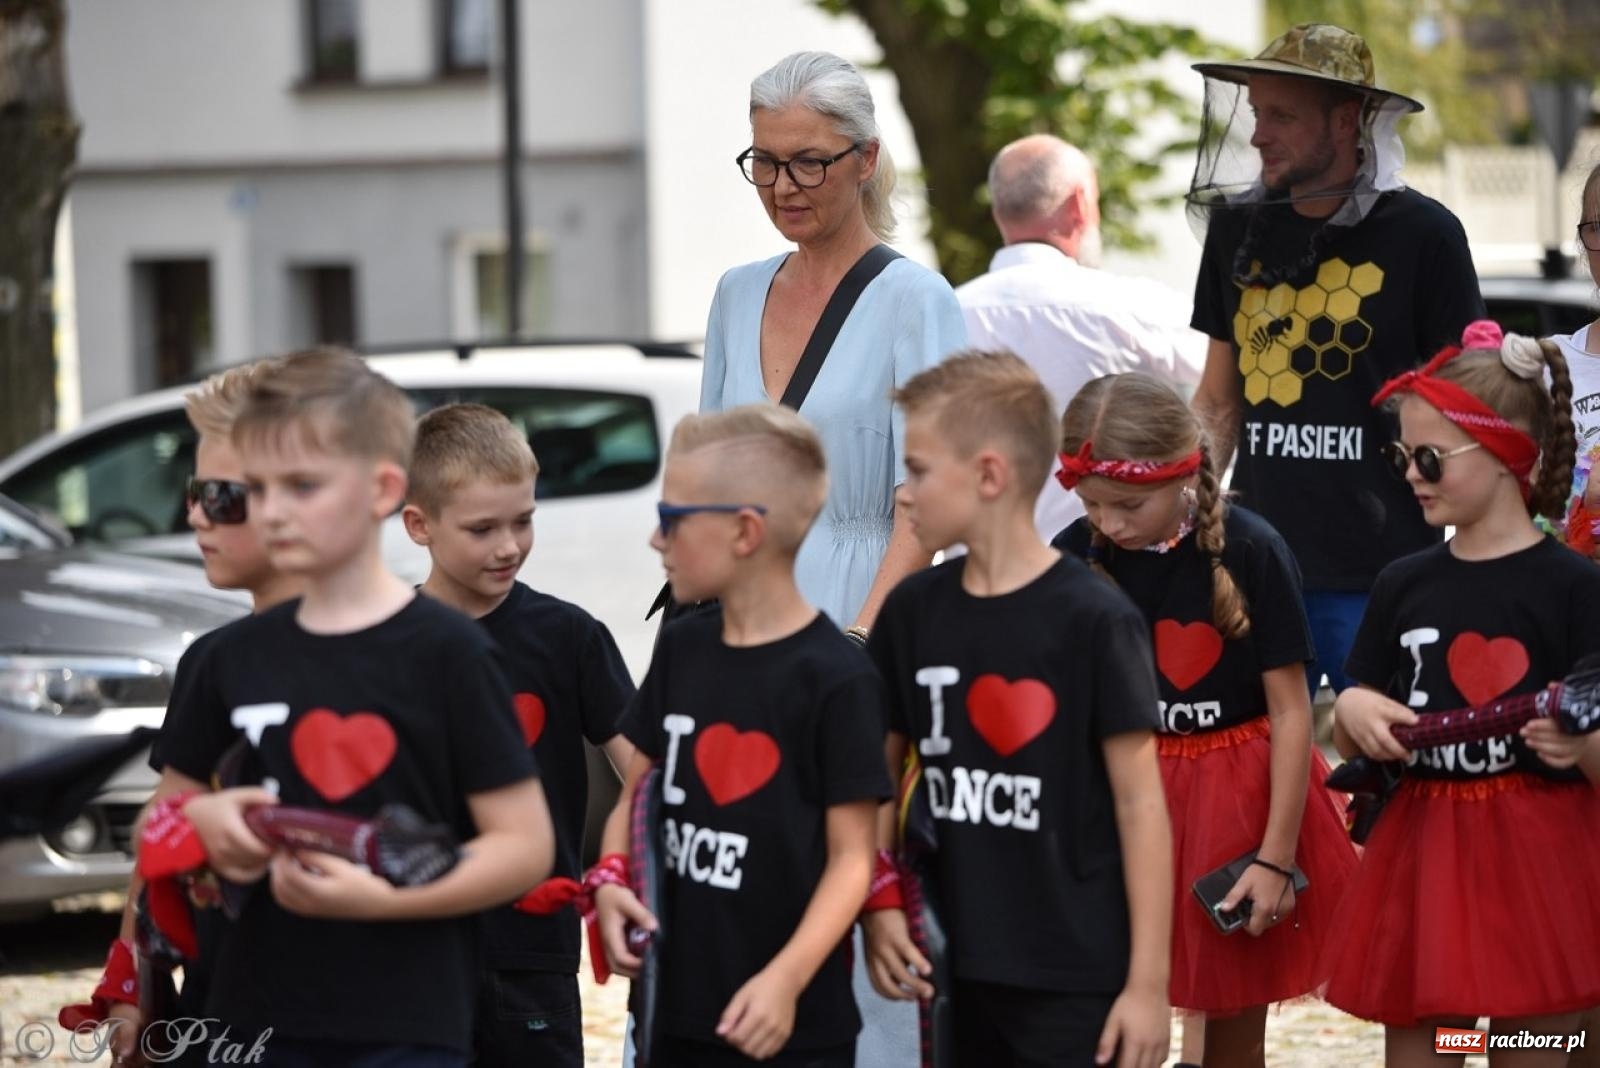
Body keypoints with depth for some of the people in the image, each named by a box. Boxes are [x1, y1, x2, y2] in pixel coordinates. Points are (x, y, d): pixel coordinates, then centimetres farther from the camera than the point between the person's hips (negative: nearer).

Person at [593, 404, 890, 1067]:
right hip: (681, 1012, 7)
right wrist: (612, 878, -3)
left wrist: (787, 977, -24)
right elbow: (636, 789, 17)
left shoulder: (837, 678, -13)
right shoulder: (681, 650, 8)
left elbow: (852, 855, -12)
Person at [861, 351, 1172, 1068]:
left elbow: (1141, 804, -9)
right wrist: (878, 909, 0)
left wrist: (1149, 982, -11)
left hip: (1080, 980, -5)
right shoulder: (913, 611, 5)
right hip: (965, 969, 5)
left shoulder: (1093, 620, -11)